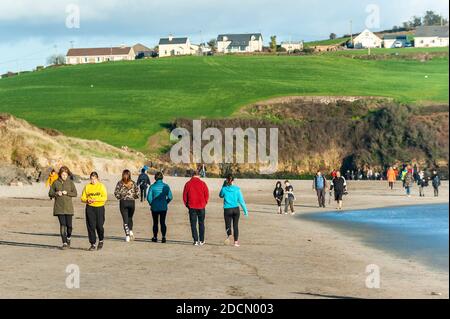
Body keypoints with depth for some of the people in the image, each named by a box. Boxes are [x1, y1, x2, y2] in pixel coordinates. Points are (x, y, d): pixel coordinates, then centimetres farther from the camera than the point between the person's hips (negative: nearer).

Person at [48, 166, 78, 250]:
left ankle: (68, 239, 28)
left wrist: (67, 193, -15)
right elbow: (50, 194, 7)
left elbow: (75, 193, 1)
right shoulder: (55, 183, 4)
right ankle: (64, 243, -2)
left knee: (69, 225, -1)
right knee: (62, 225, -6)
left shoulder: (70, 182, 4)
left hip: (68, 207, 0)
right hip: (59, 207, 0)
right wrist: (56, 193, -12)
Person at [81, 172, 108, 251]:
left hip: (100, 208, -1)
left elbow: (105, 198, -4)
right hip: (90, 208, 2)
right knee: (91, 227, -2)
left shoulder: (101, 186, 3)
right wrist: (87, 200, -13)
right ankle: (93, 244, 4)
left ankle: (101, 241, 23)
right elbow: (83, 198, 8)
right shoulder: (87, 187, 9)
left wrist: (96, 199, -18)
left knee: (99, 226, -3)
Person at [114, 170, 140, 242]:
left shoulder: (120, 183, -4)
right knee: (130, 218, 19)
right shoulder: (133, 183, 0)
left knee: (125, 220, 2)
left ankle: (127, 235, -6)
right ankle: (130, 231, -2)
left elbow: (116, 193, -7)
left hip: (123, 202, -1)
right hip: (132, 202, 1)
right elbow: (137, 193, -3)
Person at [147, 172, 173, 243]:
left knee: (155, 223, 14)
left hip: (154, 207, -1)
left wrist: (151, 204, 6)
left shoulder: (152, 186, -10)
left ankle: (155, 237, 22)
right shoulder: (166, 186, -4)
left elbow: (149, 197, -12)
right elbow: (170, 197, -5)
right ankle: (163, 236, -11)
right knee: (163, 222, 6)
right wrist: (166, 202, 11)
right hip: (163, 207, 1)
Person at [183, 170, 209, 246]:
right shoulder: (202, 183, -2)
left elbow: (184, 196, 1)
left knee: (193, 224, 3)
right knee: (201, 223, 11)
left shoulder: (188, 184, -1)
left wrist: (187, 205, 12)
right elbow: (207, 195, -2)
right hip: (201, 207, 0)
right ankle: (201, 240, 10)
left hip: (192, 206, 0)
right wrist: (205, 203, 11)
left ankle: (196, 240, -4)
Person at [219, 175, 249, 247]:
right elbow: (241, 200, -4)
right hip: (236, 209, 1)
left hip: (227, 210, -1)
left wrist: (223, 186, 12)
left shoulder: (224, 189, -6)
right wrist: (245, 211, 2)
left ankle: (229, 235, -23)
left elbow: (221, 195, 17)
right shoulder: (237, 189, -5)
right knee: (235, 225, 12)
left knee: (228, 225, 9)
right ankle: (236, 241, 10)